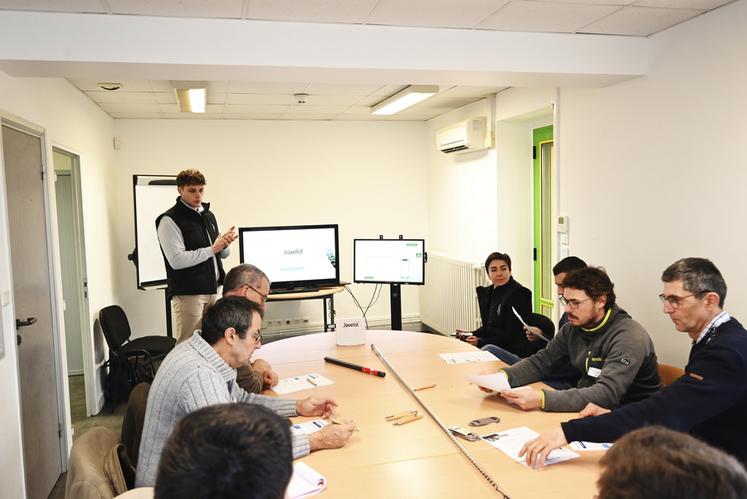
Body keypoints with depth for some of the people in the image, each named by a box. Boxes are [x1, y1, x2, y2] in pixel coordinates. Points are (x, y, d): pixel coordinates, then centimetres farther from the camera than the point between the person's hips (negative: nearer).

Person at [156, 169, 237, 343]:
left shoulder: (209, 215, 14)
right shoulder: (169, 220, -10)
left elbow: (223, 254, 19)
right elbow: (177, 260, -20)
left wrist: (225, 243, -4)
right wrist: (212, 249, -16)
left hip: (212, 290, 7)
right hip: (187, 293, -7)